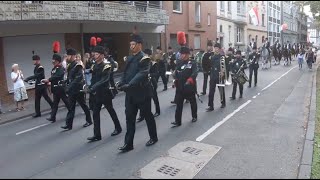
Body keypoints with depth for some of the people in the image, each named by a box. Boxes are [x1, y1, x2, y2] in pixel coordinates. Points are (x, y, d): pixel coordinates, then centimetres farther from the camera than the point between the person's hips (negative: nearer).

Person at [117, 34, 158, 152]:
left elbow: (142, 74, -24)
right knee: (129, 118, 7)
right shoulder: (129, 58, 11)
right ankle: (128, 144, 15)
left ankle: (153, 138, 29)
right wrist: (121, 83, -7)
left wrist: (129, 85, -32)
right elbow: (126, 73, 11)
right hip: (130, 93, 7)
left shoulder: (144, 58, -12)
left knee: (148, 116, 9)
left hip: (142, 92, -7)